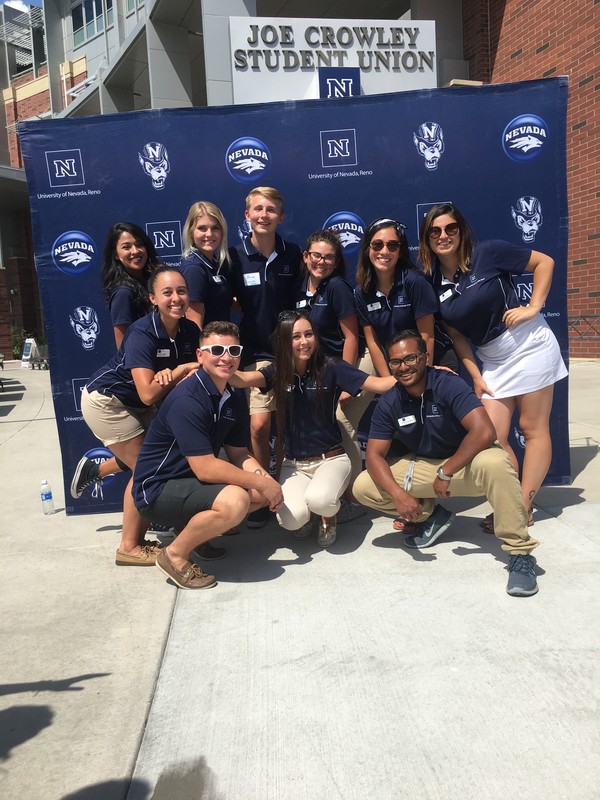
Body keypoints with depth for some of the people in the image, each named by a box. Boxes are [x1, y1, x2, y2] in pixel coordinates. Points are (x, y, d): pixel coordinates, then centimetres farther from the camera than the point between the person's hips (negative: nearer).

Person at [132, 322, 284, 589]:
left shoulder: (235, 399, 3)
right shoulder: (187, 400, -24)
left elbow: (239, 454, 6)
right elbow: (205, 468, -27)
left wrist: (267, 482, -13)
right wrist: (260, 483, -20)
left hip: (194, 481, 9)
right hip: (158, 489, -9)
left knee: (263, 493, 3)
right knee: (234, 500, -31)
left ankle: (192, 525, 10)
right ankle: (175, 555, -8)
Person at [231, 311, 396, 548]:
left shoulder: (331, 368, -6)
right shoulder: (277, 372, -1)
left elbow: (378, 384, -13)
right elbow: (242, 379, -19)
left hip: (331, 458, -1)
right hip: (293, 464, 2)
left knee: (318, 500, -34)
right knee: (292, 518, -26)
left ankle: (327, 517, 5)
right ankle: (308, 514, 14)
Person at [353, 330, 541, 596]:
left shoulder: (448, 384, -21)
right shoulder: (389, 403, -8)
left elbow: (484, 432, -33)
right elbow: (375, 455, -10)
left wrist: (446, 473, -27)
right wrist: (398, 494, -27)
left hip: (465, 461, -4)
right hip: (421, 467, 5)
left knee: (495, 463, -39)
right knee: (363, 487, -11)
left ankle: (520, 552, -23)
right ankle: (430, 515, 9)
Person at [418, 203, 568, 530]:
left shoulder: (487, 252, -12)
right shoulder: (433, 282, 1)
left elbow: (544, 261, -4)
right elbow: (457, 334, 5)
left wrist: (533, 308, -14)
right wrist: (475, 376, 1)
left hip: (529, 344, -5)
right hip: (492, 359, 5)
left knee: (533, 429, 2)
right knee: (494, 435, 0)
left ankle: (524, 507, 11)